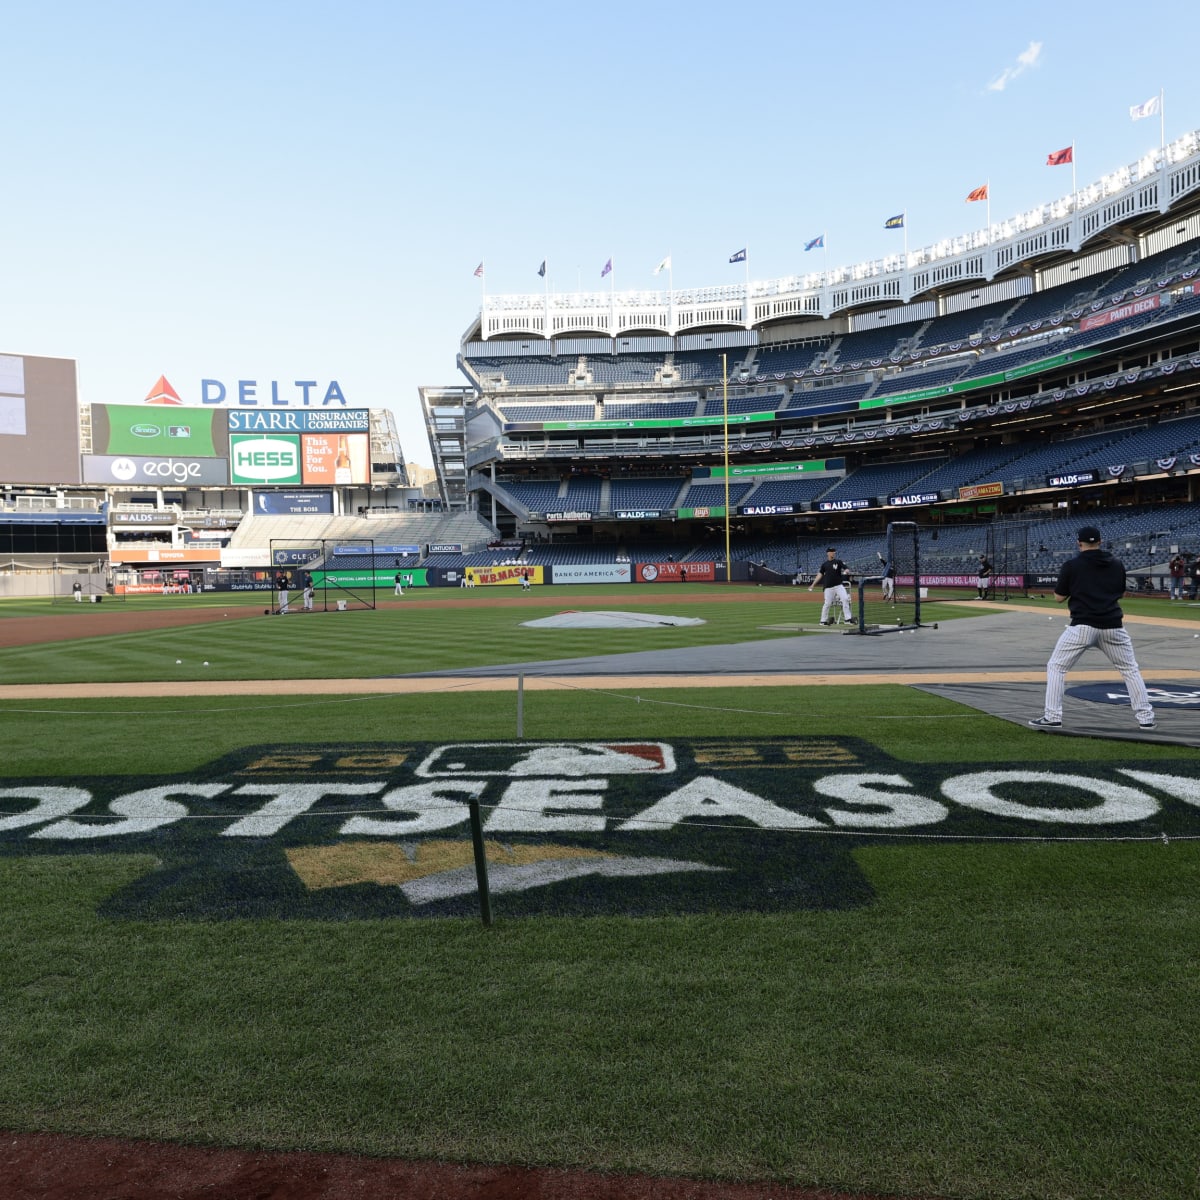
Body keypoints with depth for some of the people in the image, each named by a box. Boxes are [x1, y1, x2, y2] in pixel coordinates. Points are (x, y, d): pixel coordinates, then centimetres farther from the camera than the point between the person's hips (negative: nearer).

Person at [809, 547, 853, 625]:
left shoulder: (838, 562, 5)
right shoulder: (824, 564, 9)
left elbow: (847, 569, -2)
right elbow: (820, 574, 7)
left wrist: (846, 571, -27)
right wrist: (813, 584, 1)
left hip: (839, 585, 0)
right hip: (829, 587, 0)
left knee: (845, 599, -15)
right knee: (827, 603, -1)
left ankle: (848, 618, -9)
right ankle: (823, 621, 13)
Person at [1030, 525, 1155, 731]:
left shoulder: (1071, 565, -2)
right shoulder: (1117, 563, 10)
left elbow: (1059, 598, 3)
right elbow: (1121, 593, 20)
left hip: (1082, 626, -3)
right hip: (1113, 626, 3)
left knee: (1055, 667, 6)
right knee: (1130, 669, 18)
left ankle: (1052, 717, -1)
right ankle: (1145, 717, 17)